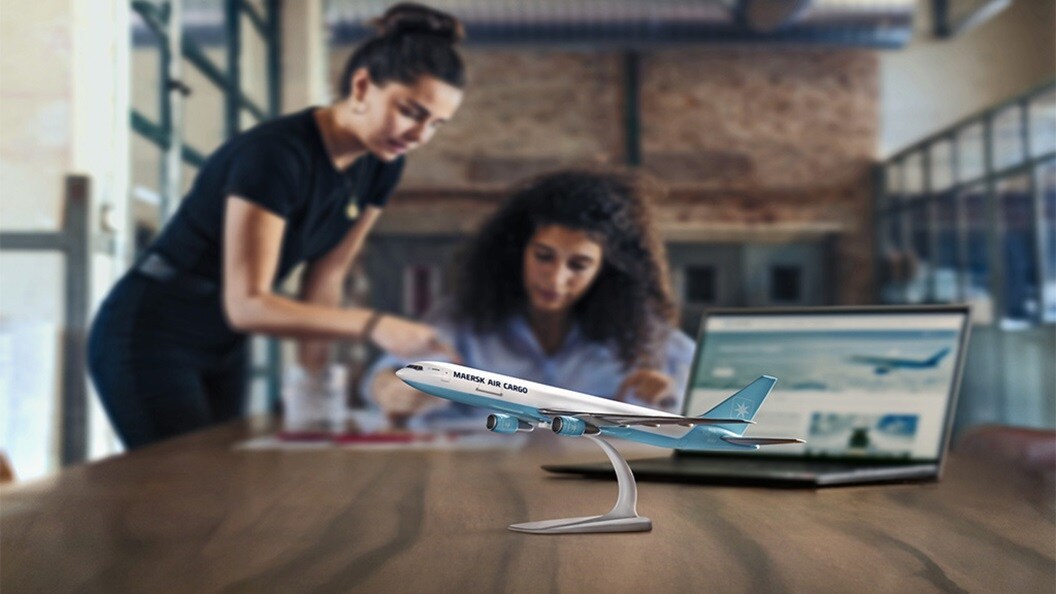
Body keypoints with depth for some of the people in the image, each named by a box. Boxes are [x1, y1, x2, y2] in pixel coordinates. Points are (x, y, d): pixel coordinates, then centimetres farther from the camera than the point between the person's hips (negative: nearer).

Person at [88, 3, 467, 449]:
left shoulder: (380, 166, -4)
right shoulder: (277, 155, -29)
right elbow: (246, 305, -33)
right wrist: (373, 325, -42)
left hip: (224, 350, 8)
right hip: (150, 343, -8)